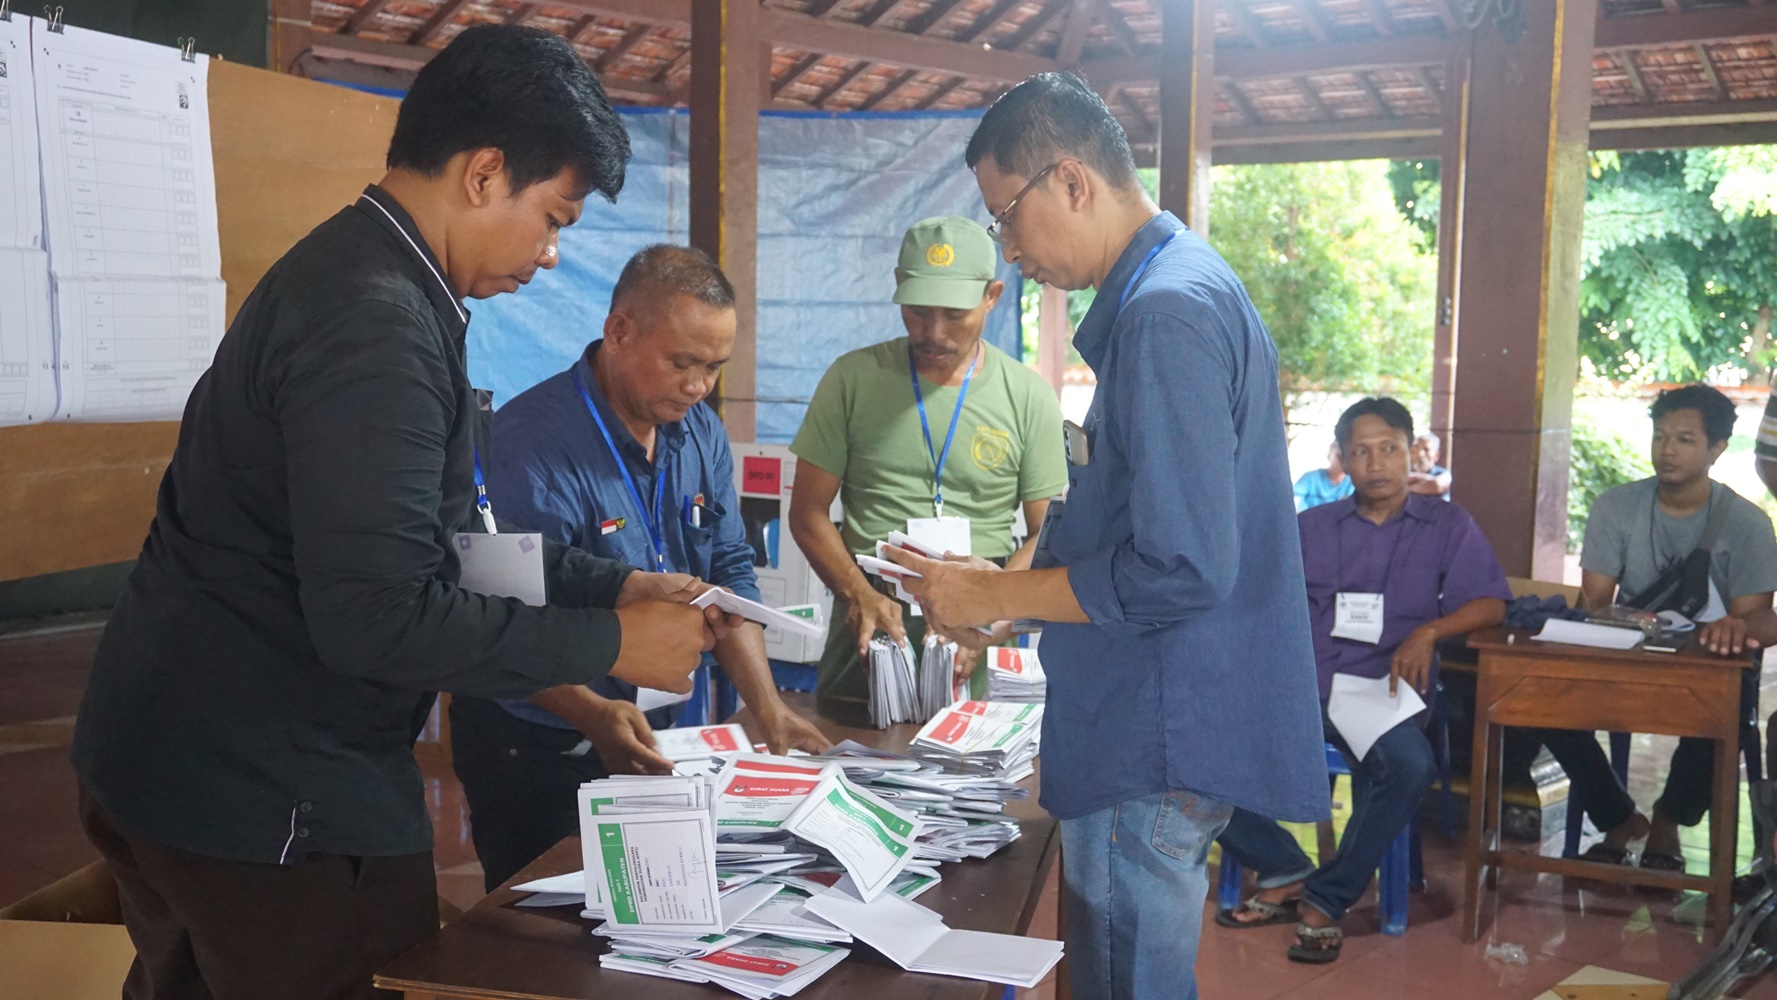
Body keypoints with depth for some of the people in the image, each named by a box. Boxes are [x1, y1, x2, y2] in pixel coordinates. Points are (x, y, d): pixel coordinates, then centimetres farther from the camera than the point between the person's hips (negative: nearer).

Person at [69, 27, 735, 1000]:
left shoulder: (352, 272, 9)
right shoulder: (376, 325, -24)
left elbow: (446, 536, 15)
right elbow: (378, 616, -28)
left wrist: (613, 584, 8)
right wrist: (610, 646, -18)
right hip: (267, 801, -10)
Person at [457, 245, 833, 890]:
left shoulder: (701, 433, 2)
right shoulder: (531, 443, -21)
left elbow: (730, 576, 5)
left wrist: (768, 708, -6)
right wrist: (594, 716, -39)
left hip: (654, 737, 7)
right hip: (538, 755, -7)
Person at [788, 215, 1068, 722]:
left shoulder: (1029, 396, 5)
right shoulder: (853, 379, 6)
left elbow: (1046, 535, 4)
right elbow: (809, 513, 6)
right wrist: (859, 594, -11)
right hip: (869, 625, 0)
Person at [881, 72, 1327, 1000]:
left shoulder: (1167, 313, -21)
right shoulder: (1182, 287, 13)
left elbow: (1180, 571, -26)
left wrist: (996, 594, -14)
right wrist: (1008, 597, 14)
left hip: (1157, 747, -10)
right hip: (1156, 727, 10)